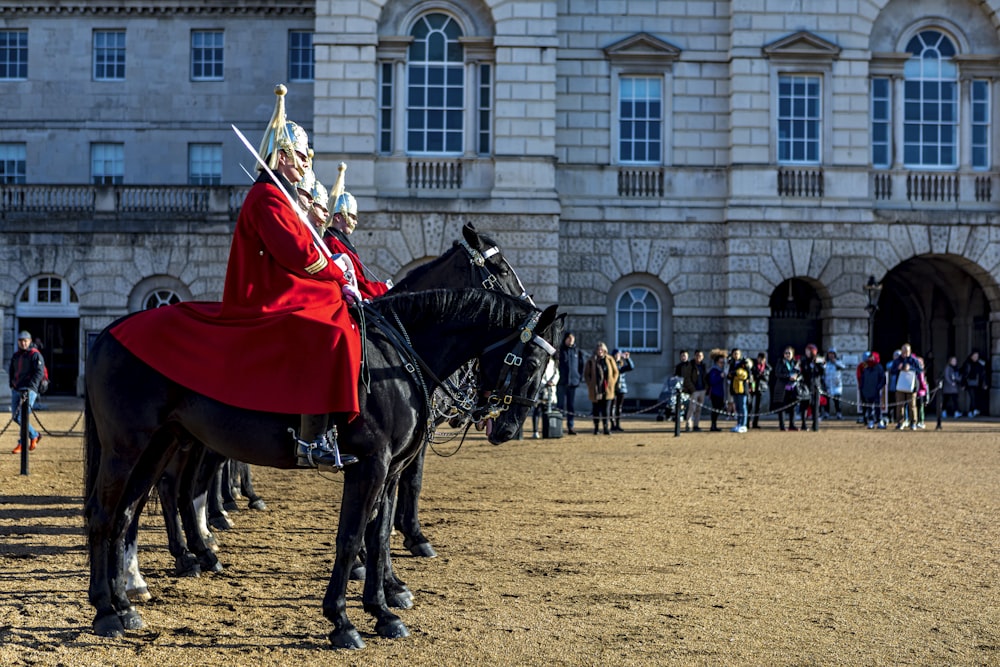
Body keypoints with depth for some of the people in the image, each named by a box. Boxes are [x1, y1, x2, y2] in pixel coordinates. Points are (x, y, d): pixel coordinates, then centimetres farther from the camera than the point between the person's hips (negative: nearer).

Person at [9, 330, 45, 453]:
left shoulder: (35, 355, -5)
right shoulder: (15, 356, 16)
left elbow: (39, 372, -13)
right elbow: (11, 371, 25)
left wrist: (29, 386, -19)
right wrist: (12, 384, 10)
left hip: (29, 390, -8)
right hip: (16, 390, 8)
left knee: (21, 417, -16)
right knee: (15, 417, 8)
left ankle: (22, 444, -7)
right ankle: (34, 436, 25)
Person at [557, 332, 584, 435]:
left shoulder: (577, 351, 11)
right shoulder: (559, 350, -3)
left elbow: (581, 364, 17)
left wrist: (581, 377, 8)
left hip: (573, 381, 4)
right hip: (561, 382, -4)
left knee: (572, 406, 7)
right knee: (561, 405, -5)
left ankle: (570, 427, 12)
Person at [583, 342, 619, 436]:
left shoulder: (609, 360, 5)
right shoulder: (591, 361, 0)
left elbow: (615, 372, 13)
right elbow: (586, 374, 5)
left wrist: (612, 383, 4)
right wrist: (590, 384, -3)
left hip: (607, 389, 1)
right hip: (595, 390, -1)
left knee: (605, 409, -1)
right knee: (596, 409, 3)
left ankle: (606, 428, 1)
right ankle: (596, 427, 13)